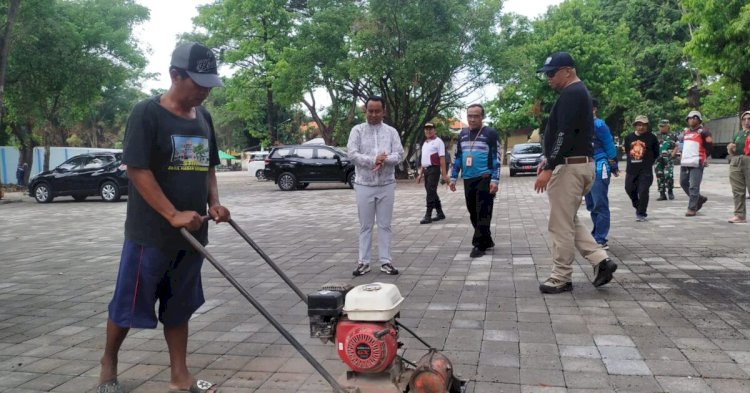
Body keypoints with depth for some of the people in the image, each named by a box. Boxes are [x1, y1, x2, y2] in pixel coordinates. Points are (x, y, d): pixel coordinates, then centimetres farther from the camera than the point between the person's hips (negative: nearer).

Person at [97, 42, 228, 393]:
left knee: (179, 307, 14)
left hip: (191, 232, 6)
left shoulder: (203, 117, 9)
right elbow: (137, 169, -17)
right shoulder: (147, 112, -11)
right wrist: (173, 214, -23)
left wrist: (214, 203, 0)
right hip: (150, 232, -6)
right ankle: (108, 365, 31)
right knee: (129, 303, 8)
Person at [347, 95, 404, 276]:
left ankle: (386, 261, 14)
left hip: (386, 185, 1)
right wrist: (373, 160, -19)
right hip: (364, 185, -1)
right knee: (365, 225, 6)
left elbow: (399, 155, -3)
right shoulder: (357, 130, 2)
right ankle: (363, 262, 13)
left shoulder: (391, 131, 6)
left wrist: (385, 160, -22)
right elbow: (352, 154, -9)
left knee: (385, 225, 7)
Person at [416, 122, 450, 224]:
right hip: (426, 170, 8)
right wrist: (420, 174, 19)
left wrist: (444, 174, -17)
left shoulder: (438, 142, -5)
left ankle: (428, 216, -11)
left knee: (431, 192, -11)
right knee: (432, 192, 11)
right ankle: (440, 213, 21)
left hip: (434, 169, -8)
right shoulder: (425, 143, 19)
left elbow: (442, 158, -11)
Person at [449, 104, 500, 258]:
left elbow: (497, 158, -7)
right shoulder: (463, 134, 14)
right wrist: (453, 178, 12)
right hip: (468, 180, 6)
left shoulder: (491, 133, -3)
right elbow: (457, 157, 17)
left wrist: (495, 180, -14)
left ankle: (479, 245, -1)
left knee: (483, 213, -6)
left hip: (485, 179, -6)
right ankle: (487, 240, 24)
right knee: (473, 213, 10)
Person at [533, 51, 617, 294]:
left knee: (560, 224, -3)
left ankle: (561, 278, 6)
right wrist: (549, 159, 19)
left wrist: (549, 168, -24)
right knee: (569, 220, 17)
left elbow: (565, 134, -22)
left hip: (570, 166, -11)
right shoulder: (578, 92, 19)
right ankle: (601, 260, 11)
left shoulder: (571, 94, -14)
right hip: (580, 164, 11)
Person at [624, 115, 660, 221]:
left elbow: (656, 153, 5)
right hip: (631, 169, 4)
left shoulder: (651, 137, -2)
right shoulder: (629, 137, 6)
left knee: (643, 191, -8)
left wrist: (648, 162, 4)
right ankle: (639, 207, 34)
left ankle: (641, 214, 2)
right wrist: (631, 161, 10)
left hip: (645, 170, -4)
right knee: (629, 189, 12)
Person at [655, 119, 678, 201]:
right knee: (660, 177, 3)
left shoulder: (672, 136, 6)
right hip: (659, 160, 3)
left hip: (669, 159, -3)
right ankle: (662, 194, 11)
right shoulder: (656, 136, 12)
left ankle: (670, 191, 4)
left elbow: (676, 147, 4)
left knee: (669, 175, -16)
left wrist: (672, 155, -9)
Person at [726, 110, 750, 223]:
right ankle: (740, 215, 8)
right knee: (737, 190, 4)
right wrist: (730, 148, 3)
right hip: (736, 162, 5)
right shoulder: (737, 135, 22)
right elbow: (731, 152, 25)